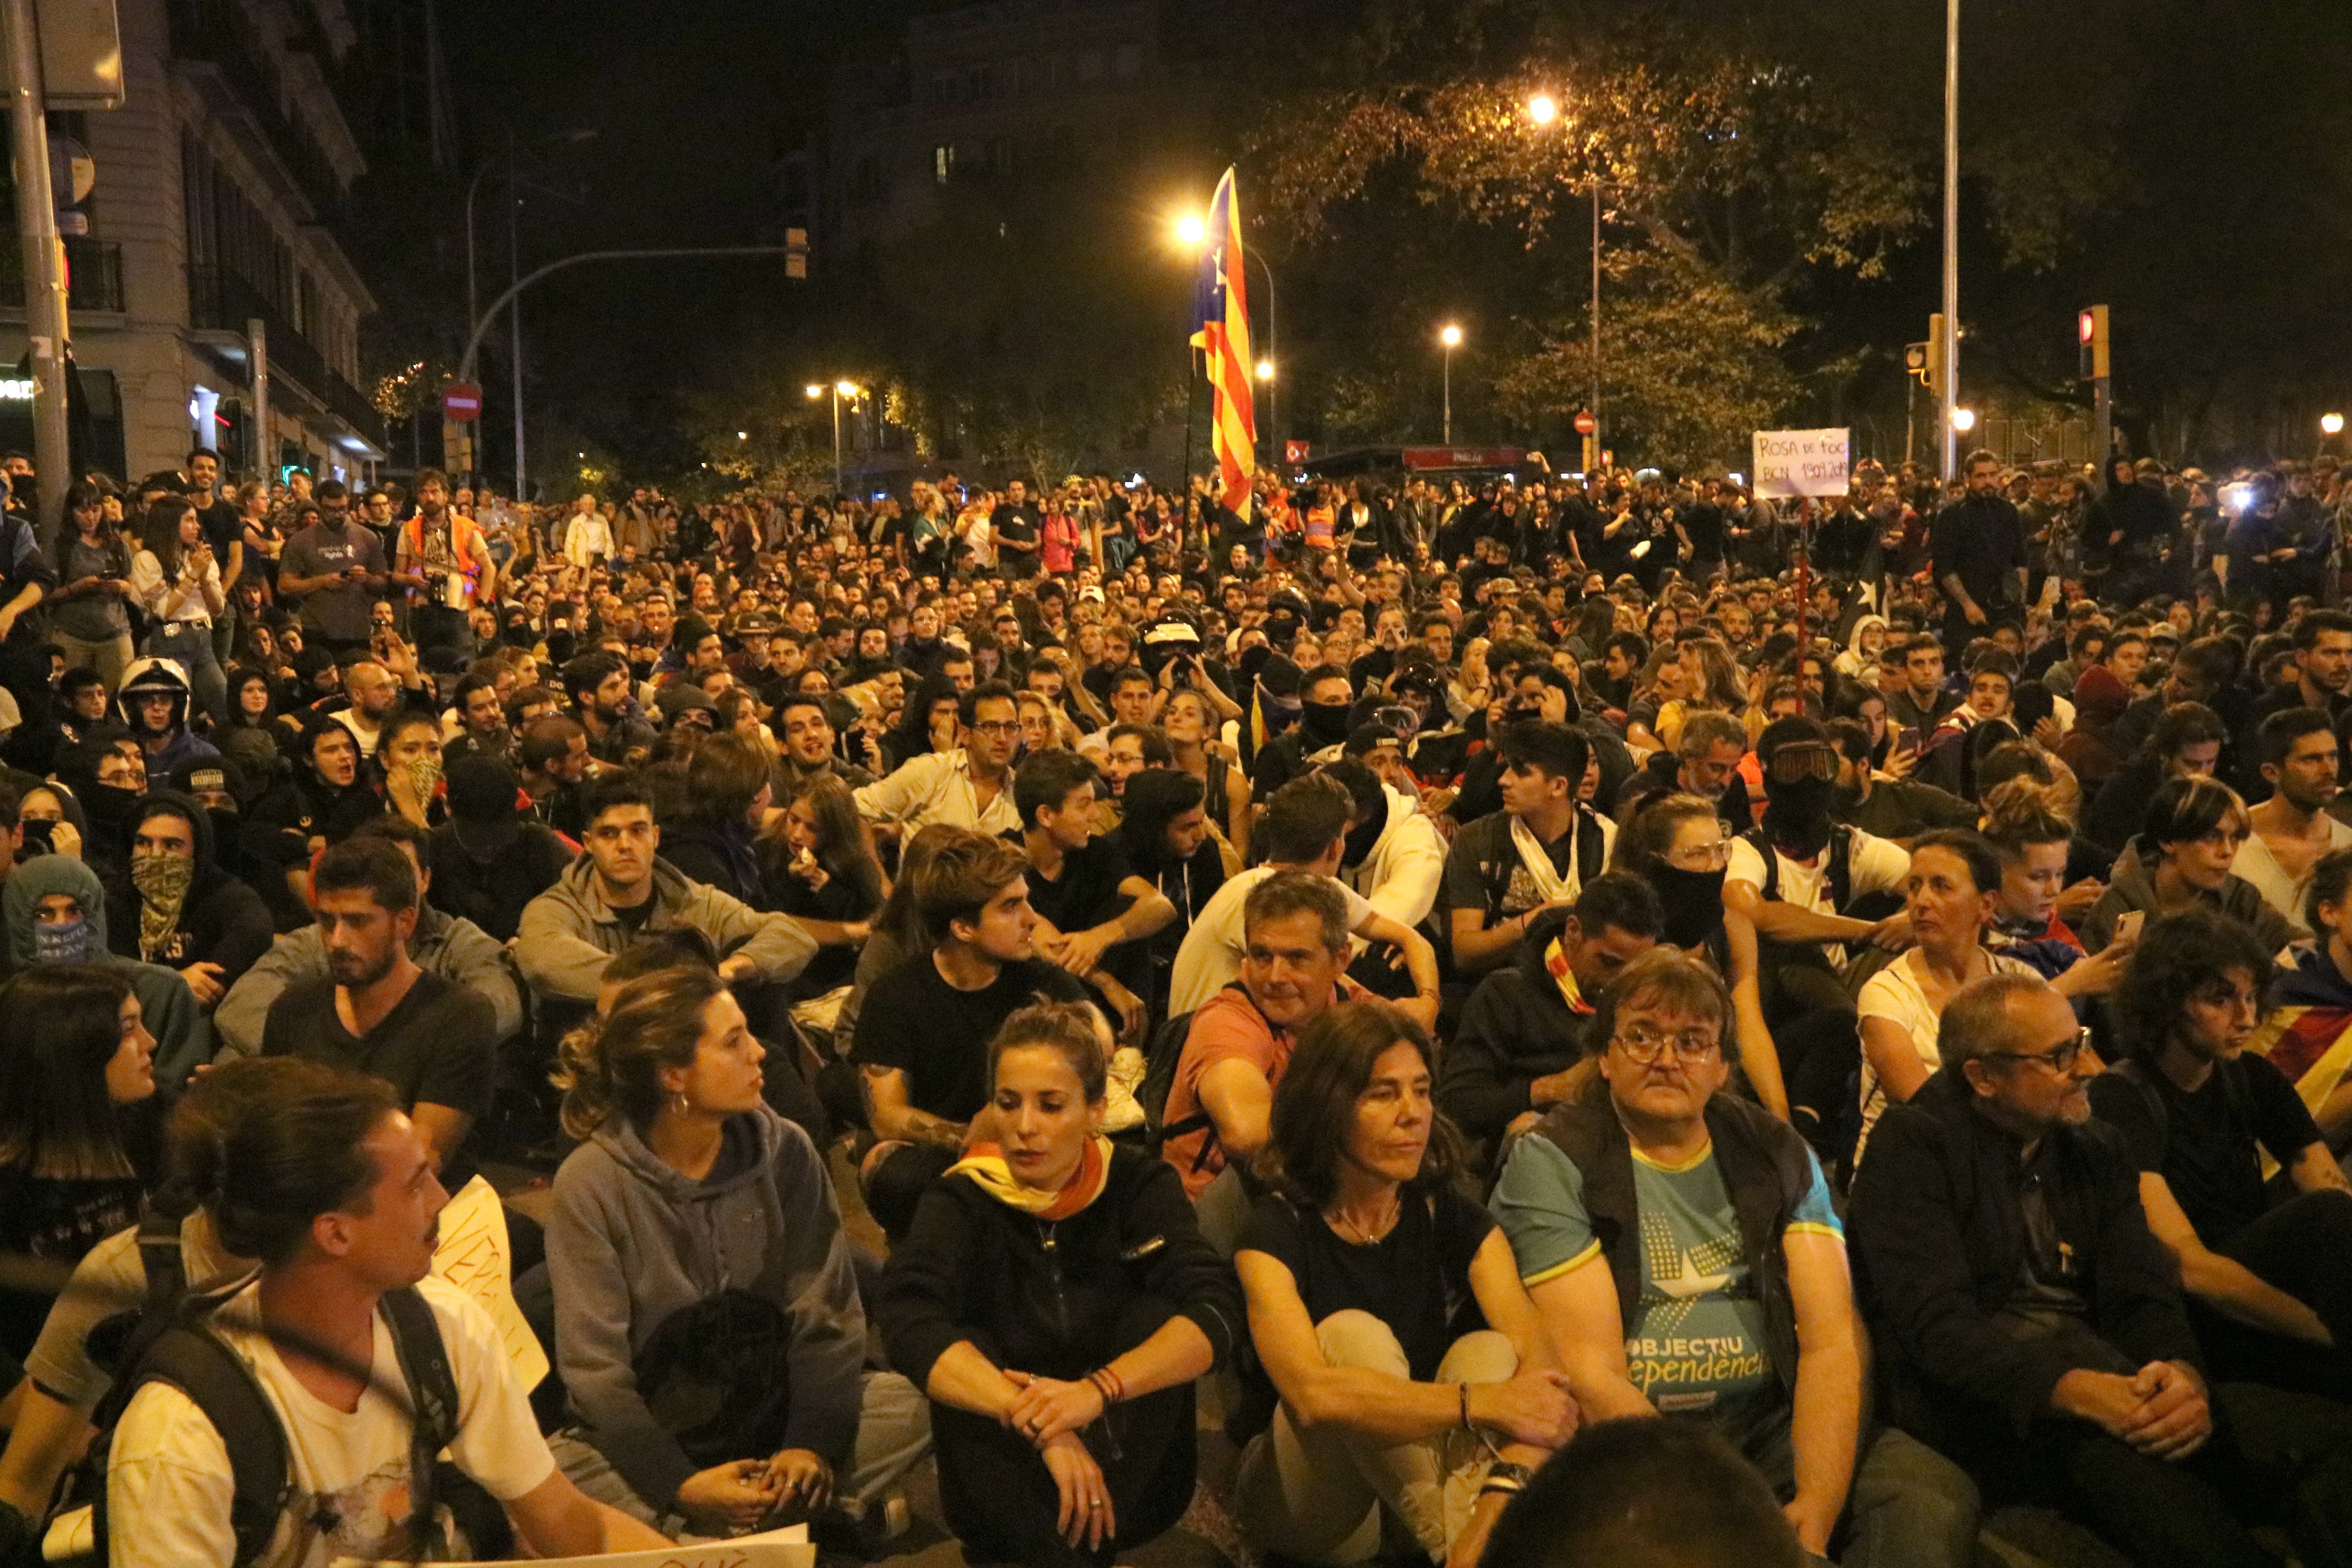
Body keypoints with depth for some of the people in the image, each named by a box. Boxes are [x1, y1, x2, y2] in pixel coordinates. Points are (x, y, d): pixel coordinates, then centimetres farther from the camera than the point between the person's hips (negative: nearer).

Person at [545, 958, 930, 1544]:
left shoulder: (785, 1151, -5)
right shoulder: (590, 1182, -13)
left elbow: (826, 1314, -6)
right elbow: (595, 1366, -14)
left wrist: (812, 1443, -20)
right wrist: (680, 1485, -23)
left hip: (772, 1412, 2)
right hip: (651, 1436, -2)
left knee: (905, 1407, -22)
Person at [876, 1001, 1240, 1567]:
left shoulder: (1139, 1184, -5)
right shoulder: (961, 1199, -8)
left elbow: (1216, 1312, -21)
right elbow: (909, 1323, -28)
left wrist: (1098, 1389, -38)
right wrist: (1036, 1420, -40)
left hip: (1129, 1468, 1)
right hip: (1004, 1478, 0)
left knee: (1152, 1314, -22)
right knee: (969, 1347, -25)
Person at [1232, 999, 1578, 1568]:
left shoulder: (1456, 1222, -3)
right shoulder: (1276, 1233, -13)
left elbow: (1540, 1371, -18)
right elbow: (1311, 1393, -32)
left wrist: (1508, 1482, -39)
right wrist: (1479, 1403, -36)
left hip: (1423, 1471, 4)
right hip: (1301, 1505, -3)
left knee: (1489, 1351, -24)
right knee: (1351, 1335, -30)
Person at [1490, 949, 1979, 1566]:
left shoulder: (1777, 1153, 10)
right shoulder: (1552, 1161, -2)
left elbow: (1831, 1340, 0)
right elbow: (1592, 1372, -10)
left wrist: (1815, 1509, -17)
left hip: (1772, 1423, 4)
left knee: (1937, 1500, -23)